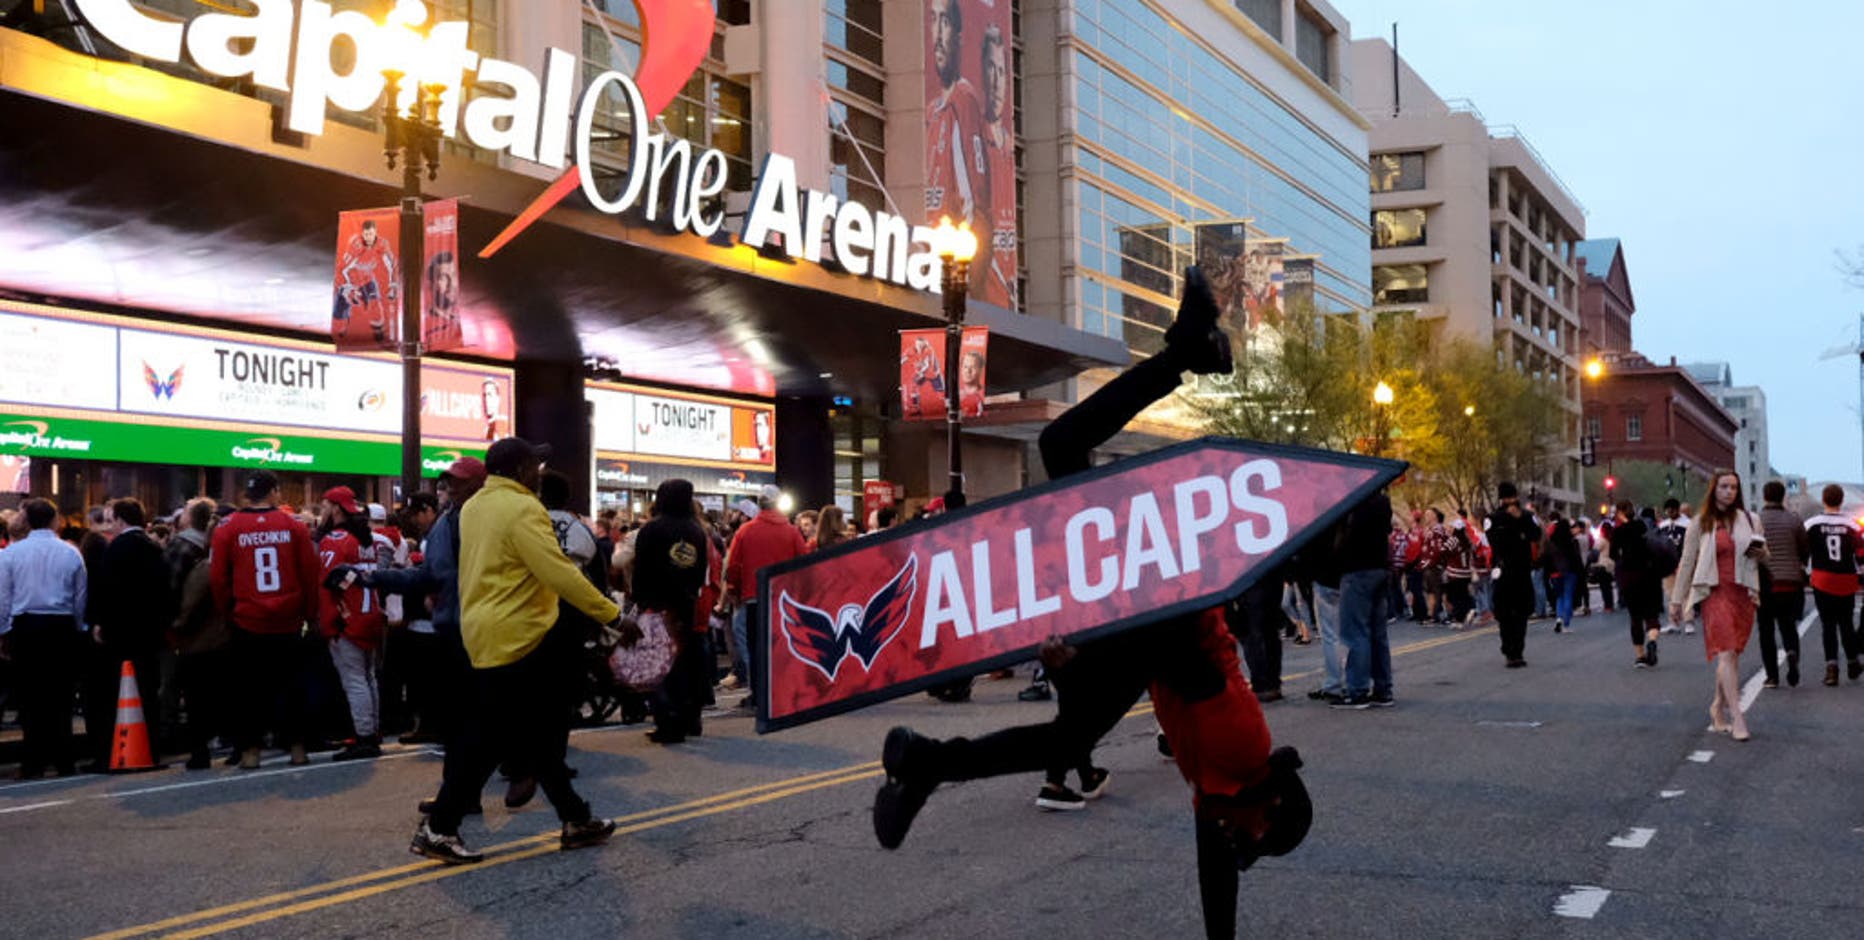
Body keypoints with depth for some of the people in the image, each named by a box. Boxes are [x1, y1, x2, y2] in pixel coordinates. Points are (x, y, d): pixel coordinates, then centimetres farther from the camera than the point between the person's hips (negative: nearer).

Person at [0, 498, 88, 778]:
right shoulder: (71, 554, -2)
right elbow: (81, 599, 4)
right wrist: (78, 630, 16)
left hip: (25, 628, 0)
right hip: (62, 627, 0)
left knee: (29, 696, 5)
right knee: (60, 697, 6)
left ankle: (33, 763, 4)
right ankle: (64, 761, 8)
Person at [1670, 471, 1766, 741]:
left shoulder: (1749, 520, 12)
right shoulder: (1701, 524, 5)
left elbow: (1764, 554, 24)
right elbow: (1687, 563, 7)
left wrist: (1760, 552, -2)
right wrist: (1677, 600, 5)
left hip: (1743, 594, 3)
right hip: (1715, 593, -3)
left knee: (1732, 655, 6)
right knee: (1726, 653, -14)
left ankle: (1718, 706, 21)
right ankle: (1737, 717, -19)